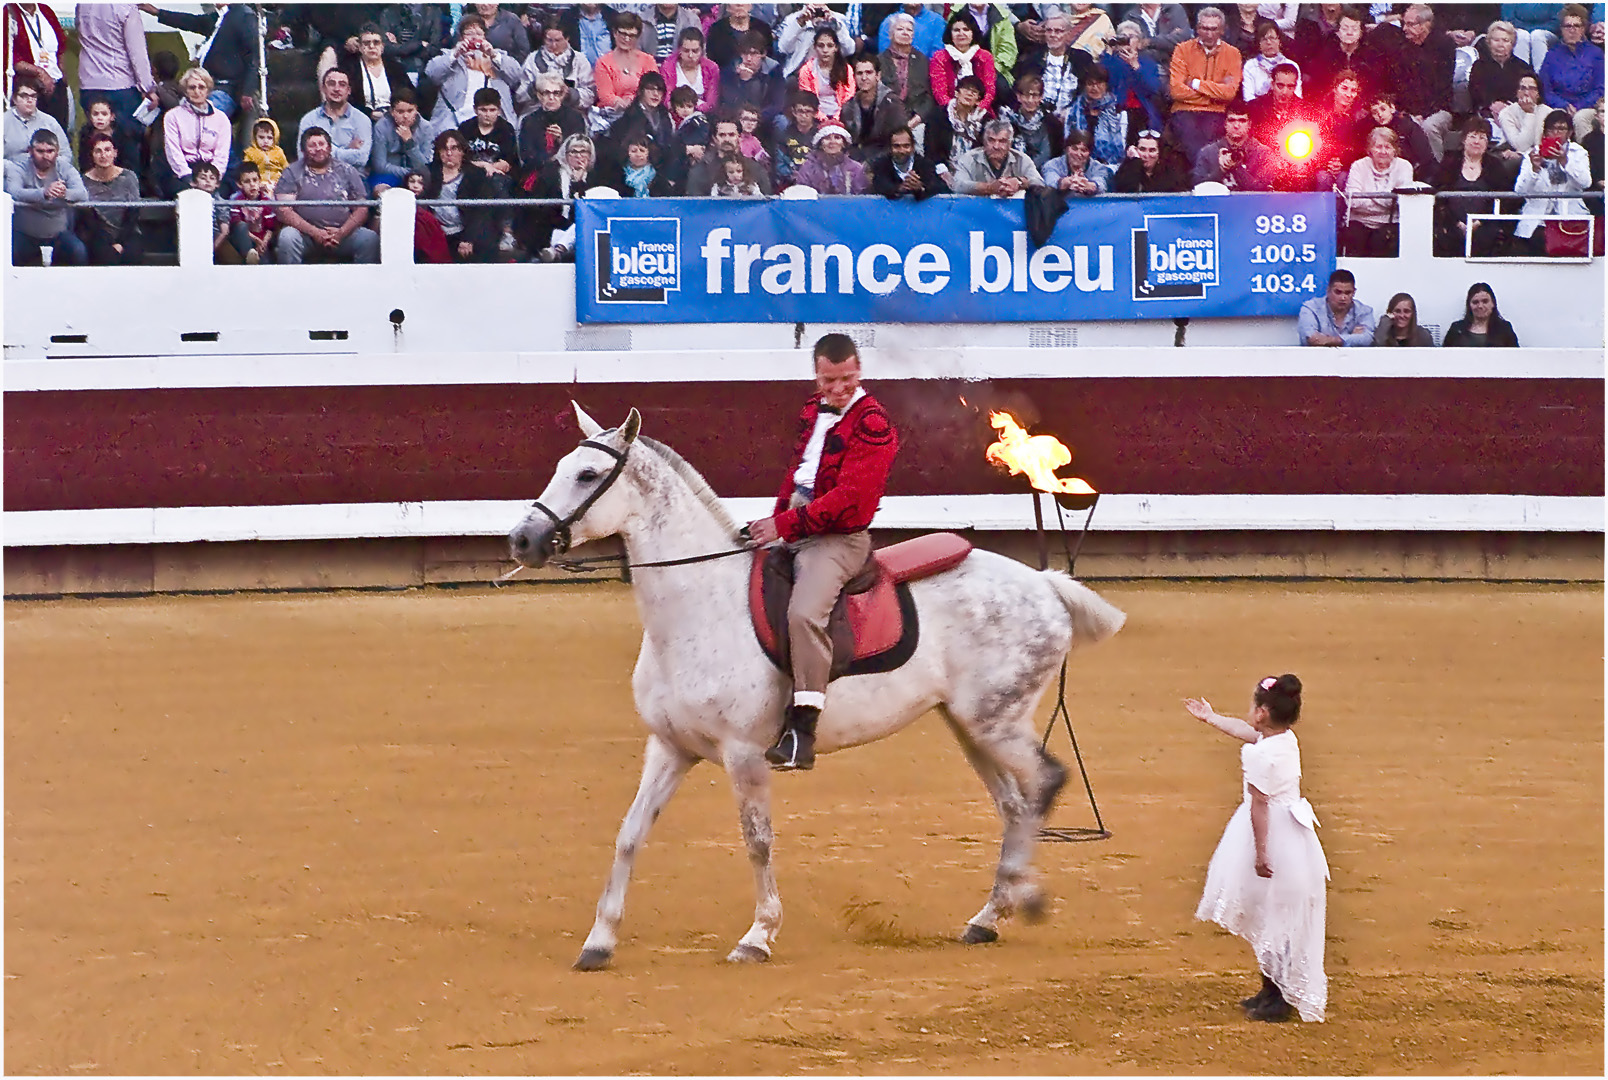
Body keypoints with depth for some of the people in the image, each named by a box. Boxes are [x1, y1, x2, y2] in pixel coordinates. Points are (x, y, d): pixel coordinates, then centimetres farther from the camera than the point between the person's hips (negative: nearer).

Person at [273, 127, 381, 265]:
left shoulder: (346, 171, 12)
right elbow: (284, 212, -4)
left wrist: (342, 232, -11)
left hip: (344, 233, 1)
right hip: (306, 232, -1)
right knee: (287, 237, -33)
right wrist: (314, 233, -16)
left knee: (370, 239, -25)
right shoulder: (292, 172, 7)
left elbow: (361, 209, 8)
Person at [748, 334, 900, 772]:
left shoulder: (871, 424, -13)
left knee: (805, 613, -31)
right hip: (794, 531, 9)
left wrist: (785, 524, -23)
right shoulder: (813, 409, 13)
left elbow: (849, 497, -21)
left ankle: (801, 731, -34)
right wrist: (777, 519, 10)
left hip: (838, 538, -9)